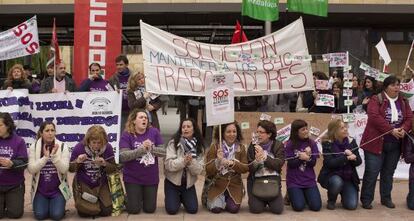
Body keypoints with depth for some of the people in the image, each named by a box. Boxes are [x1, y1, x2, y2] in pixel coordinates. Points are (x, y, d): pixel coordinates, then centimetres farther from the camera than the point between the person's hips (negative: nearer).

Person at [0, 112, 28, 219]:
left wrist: (11, 164, -34)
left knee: (15, 213, 0)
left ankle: (10, 202, 31)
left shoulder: (19, 141, -8)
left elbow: (23, 163, -14)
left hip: (14, 185, -2)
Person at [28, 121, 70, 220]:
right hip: (40, 189, 1)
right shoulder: (33, 147, -3)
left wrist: (54, 155, -26)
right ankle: (45, 204, 19)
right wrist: (45, 157, -23)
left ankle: (58, 204, 18)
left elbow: (64, 169, -14)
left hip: (58, 189, -1)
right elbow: (31, 170, -12)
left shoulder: (62, 146, -6)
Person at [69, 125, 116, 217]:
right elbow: (70, 168, -7)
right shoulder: (79, 148, -16)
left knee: (106, 211, -5)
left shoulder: (108, 147, -13)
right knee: (85, 213, -11)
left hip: (101, 184, 2)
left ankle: (97, 203, 29)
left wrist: (104, 164, -27)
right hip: (83, 184, -1)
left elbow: (113, 169, -6)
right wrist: (77, 161, -29)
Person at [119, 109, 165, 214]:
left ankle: (142, 197, 42)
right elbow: (123, 156, -20)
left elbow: (164, 152, -5)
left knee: (150, 209, 10)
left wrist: (151, 148, -24)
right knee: (134, 209, 3)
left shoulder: (154, 132, -3)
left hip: (151, 177, 3)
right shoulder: (126, 135, -10)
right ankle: (130, 199, 36)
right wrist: (142, 149, -27)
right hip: (133, 178, -2)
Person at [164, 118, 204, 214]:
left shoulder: (199, 147, -2)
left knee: (193, 209, -7)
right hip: (172, 181, -2)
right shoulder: (173, 143, -10)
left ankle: (182, 198, 26)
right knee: (172, 210, -13)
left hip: (189, 183, 2)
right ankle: (176, 198, 22)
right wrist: (183, 161, -33)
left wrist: (191, 162, -28)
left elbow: (199, 170, -9)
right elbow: (168, 164, -18)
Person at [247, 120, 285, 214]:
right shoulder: (253, 146, 1)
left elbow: (279, 164, -14)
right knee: (256, 209, -15)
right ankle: (257, 200, 20)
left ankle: (269, 200, 21)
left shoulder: (278, 145, 0)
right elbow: (249, 168, -4)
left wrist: (264, 156, -24)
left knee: (277, 209, -13)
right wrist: (256, 161, -25)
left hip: (273, 180, 0)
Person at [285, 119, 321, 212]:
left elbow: (313, 163, -3)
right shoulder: (290, 144, -7)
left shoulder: (312, 143, 1)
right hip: (294, 181, -3)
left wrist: (308, 157, -23)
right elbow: (291, 164, -10)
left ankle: (305, 195, 23)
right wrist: (300, 158, -26)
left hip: (309, 180, 3)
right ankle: (291, 194, 20)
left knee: (316, 206, -9)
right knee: (299, 206, -14)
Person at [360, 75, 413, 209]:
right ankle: (366, 200, 8)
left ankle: (386, 198, 27)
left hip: (395, 144, 5)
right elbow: (374, 117, -20)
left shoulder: (403, 102, 11)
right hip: (376, 143, -5)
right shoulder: (376, 100, -7)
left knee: (389, 172, 14)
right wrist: (391, 130, -22)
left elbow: (409, 118, 5)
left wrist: (404, 129, -16)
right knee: (372, 172, -2)